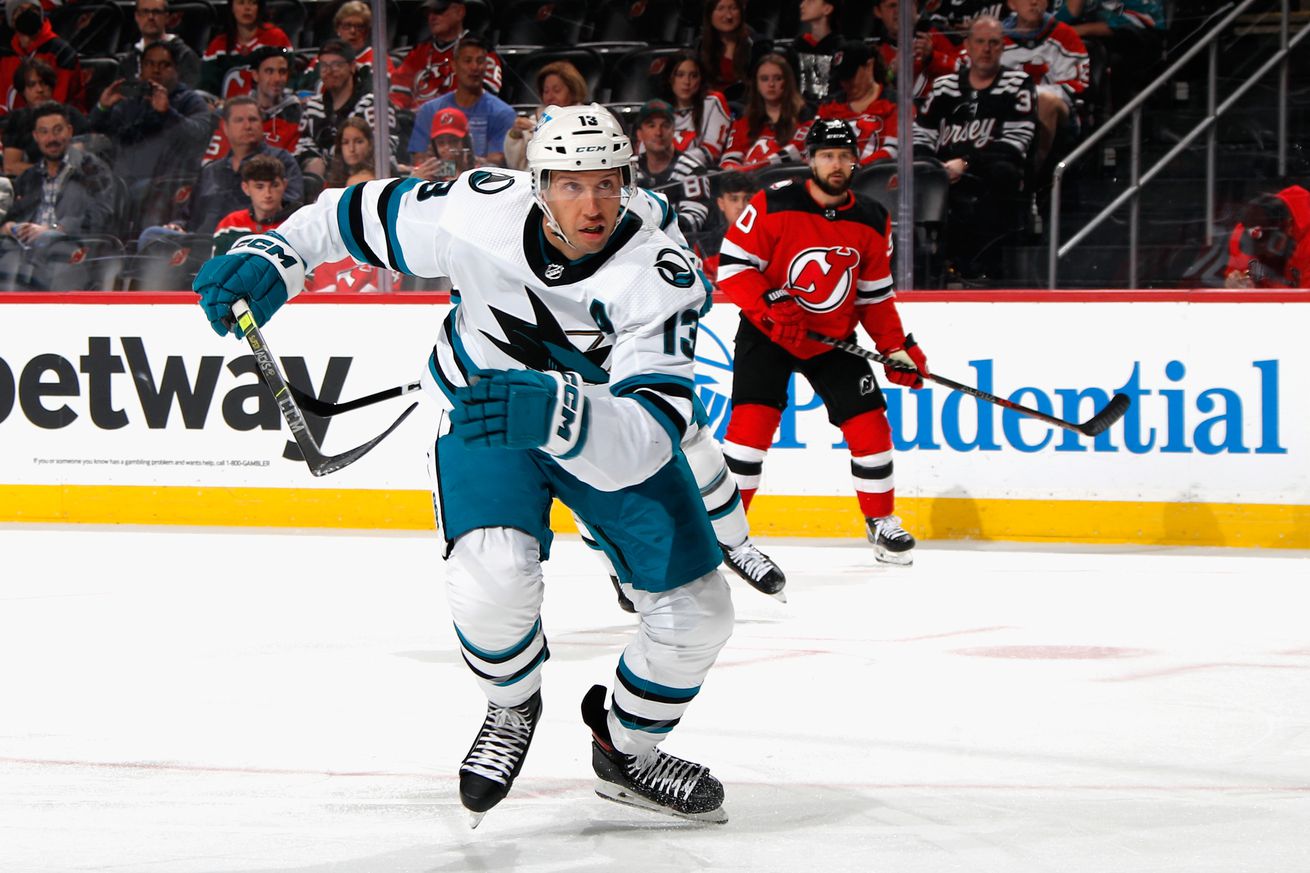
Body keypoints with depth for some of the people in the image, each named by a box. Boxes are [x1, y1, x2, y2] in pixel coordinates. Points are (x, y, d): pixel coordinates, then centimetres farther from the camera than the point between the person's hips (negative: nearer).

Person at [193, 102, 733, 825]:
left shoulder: (659, 277, -33)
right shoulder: (478, 212, -28)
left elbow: (647, 440, -44)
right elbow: (358, 214, -7)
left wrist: (557, 412, -61)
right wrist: (272, 257, -19)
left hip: (608, 417, 1)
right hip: (480, 406, -1)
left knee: (696, 610, -2)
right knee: (495, 575, -30)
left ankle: (627, 749, 28)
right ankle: (512, 707, 4)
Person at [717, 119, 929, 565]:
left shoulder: (871, 222, -1)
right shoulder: (773, 206, -16)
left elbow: (875, 295, 8)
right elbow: (731, 267, -16)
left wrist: (897, 347, 1)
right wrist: (770, 307, -28)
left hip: (835, 339, 4)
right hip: (769, 332, -4)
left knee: (869, 423, -2)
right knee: (753, 417, -18)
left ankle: (881, 522, 18)